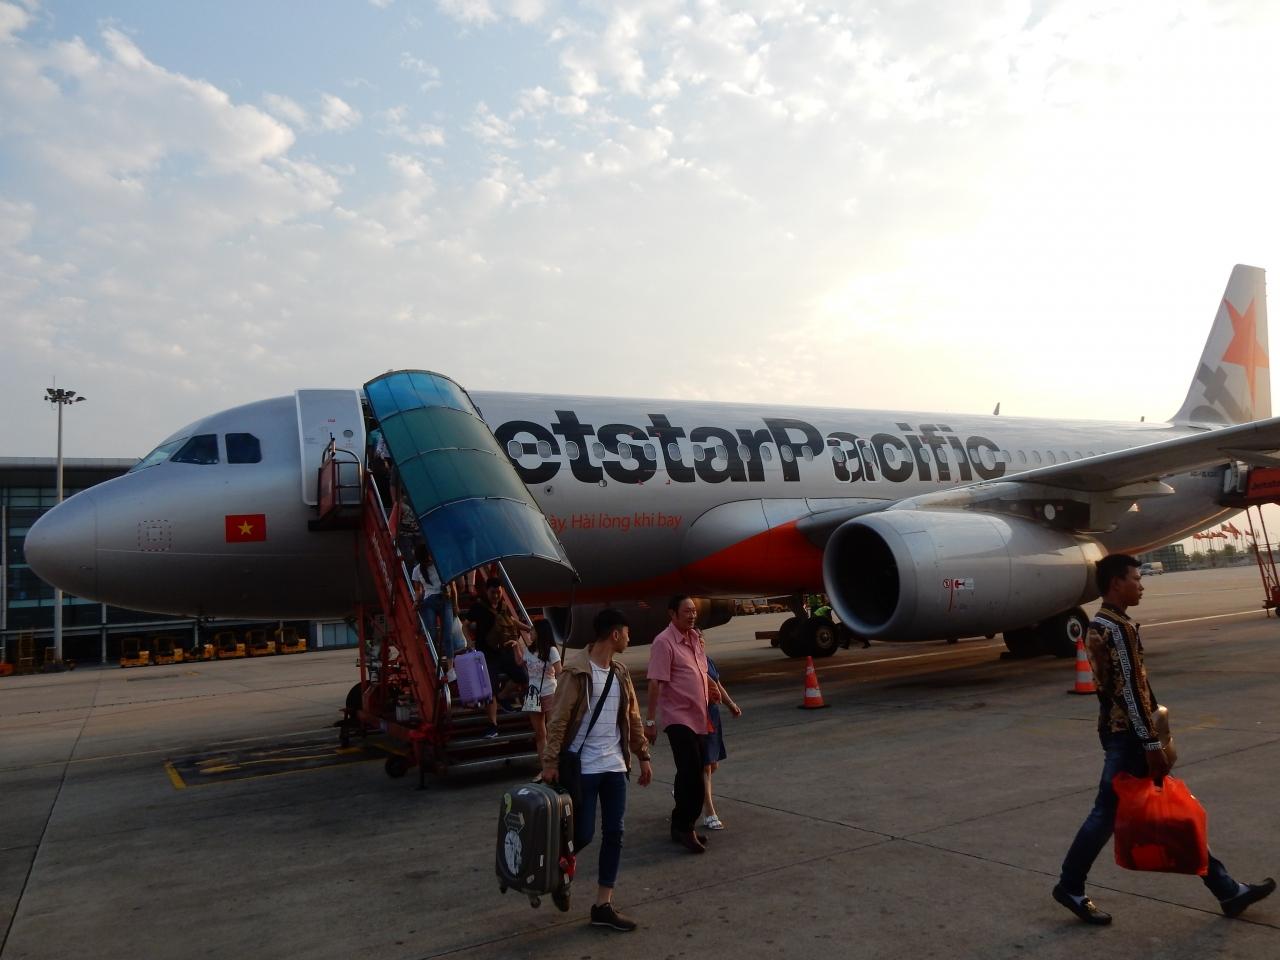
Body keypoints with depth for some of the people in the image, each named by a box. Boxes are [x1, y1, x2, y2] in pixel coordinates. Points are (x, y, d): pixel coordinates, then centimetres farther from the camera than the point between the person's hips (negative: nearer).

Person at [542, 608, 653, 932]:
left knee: (614, 835, 6)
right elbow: (558, 720, -14)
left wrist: (643, 757, 16)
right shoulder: (577, 673, -14)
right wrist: (550, 762, -17)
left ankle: (603, 905, 16)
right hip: (583, 768, -6)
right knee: (583, 834, -2)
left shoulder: (620, 673, 8)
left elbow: (633, 718, 15)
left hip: (615, 767, 7)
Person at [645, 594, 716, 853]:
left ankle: (682, 826, 24)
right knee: (691, 775, -10)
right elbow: (655, 683, -19)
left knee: (692, 775, 13)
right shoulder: (664, 642, -15)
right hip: (679, 718, -8)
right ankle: (684, 828, 2)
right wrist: (651, 721, -22)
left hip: (699, 718, 8)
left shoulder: (695, 637, 10)